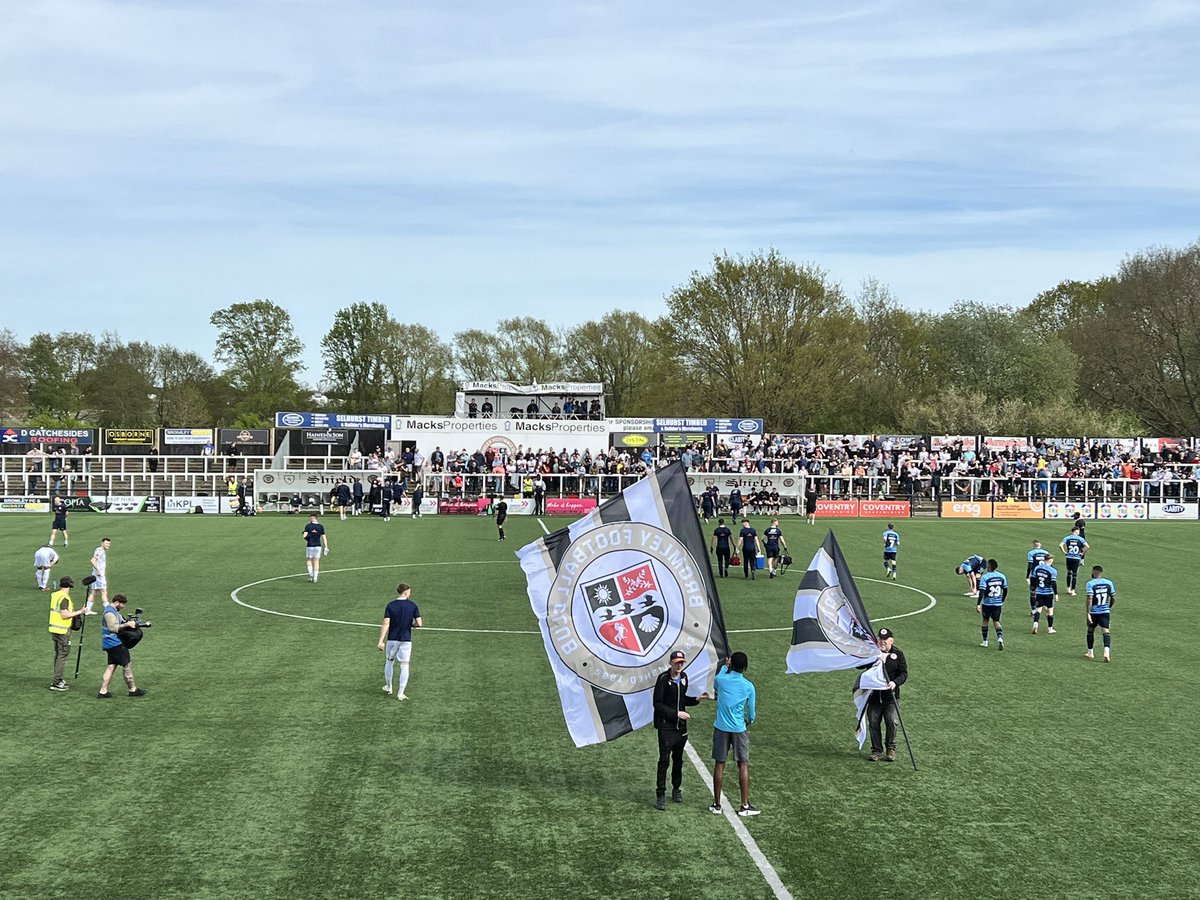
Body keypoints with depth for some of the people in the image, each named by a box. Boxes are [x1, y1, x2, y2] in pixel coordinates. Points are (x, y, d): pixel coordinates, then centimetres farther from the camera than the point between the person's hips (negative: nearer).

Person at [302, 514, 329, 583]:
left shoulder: (308, 526, -7)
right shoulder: (321, 527, 0)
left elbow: (304, 536, -14)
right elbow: (324, 537, -2)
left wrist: (303, 534, 10)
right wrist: (326, 547, 2)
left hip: (310, 546, -2)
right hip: (318, 546, 2)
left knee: (309, 560, 16)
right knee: (316, 562, 8)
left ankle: (311, 574, -2)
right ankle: (315, 578, 7)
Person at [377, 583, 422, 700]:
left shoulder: (390, 606, -6)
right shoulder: (413, 606, -5)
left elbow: (386, 624, -13)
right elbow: (419, 623, -10)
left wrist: (381, 641, -13)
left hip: (392, 639, 1)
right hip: (406, 640, -1)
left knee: (389, 662, 20)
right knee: (404, 666, 4)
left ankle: (388, 688, 32)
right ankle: (400, 693, 1)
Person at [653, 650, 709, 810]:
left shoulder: (683, 677, 8)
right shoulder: (663, 679, -13)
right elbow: (657, 704, -14)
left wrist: (697, 699, 5)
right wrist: (676, 713, -18)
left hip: (681, 726, 6)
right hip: (666, 726, -6)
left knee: (678, 759, 14)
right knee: (664, 760, -6)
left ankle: (677, 789, 28)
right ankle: (660, 794, 0)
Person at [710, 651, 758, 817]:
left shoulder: (720, 679, -5)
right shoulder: (748, 687, -7)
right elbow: (751, 712, 3)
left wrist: (726, 666, 35)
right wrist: (749, 721, 28)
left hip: (721, 728, 1)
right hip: (739, 729, -1)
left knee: (719, 765, 7)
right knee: (743, 765, 5)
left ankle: (717, 805, 11)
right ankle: (745, 806, 4)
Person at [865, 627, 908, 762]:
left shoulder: (898, 653, 3)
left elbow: (904, 674, 0)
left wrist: (895, 682, -20)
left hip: (891, 695, -2)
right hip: (874, 694, 2)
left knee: (892, 721, -11)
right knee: (873, 722, 0)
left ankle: (891, 749, 8)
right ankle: (876, 751, 13)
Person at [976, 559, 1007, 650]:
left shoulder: (985, 577, -12)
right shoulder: (1002, 576, 1)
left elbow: (982, 592, -18)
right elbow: (1005, 591, 8)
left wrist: (978, 604, -16)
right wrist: (1002, 601, 20)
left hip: (987, 603, -3)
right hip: (998, 604, 3)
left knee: (985, 620, 14)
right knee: (996, 621, 5)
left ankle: (985, 641, 21)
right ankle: (1000, 638, -18)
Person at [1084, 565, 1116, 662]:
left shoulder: (1090, 584, -11)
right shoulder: (1109, 583, 1)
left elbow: (1089, 599, -19)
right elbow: (1113, 599, 7)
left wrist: (1088, 613, -19)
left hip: (1093, 612, -2)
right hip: (1105, 612, 2)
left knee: (1090, 631, 17)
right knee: (1106, 631, -2)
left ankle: (1090, 653, 27)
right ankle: (1107, 651, -24)